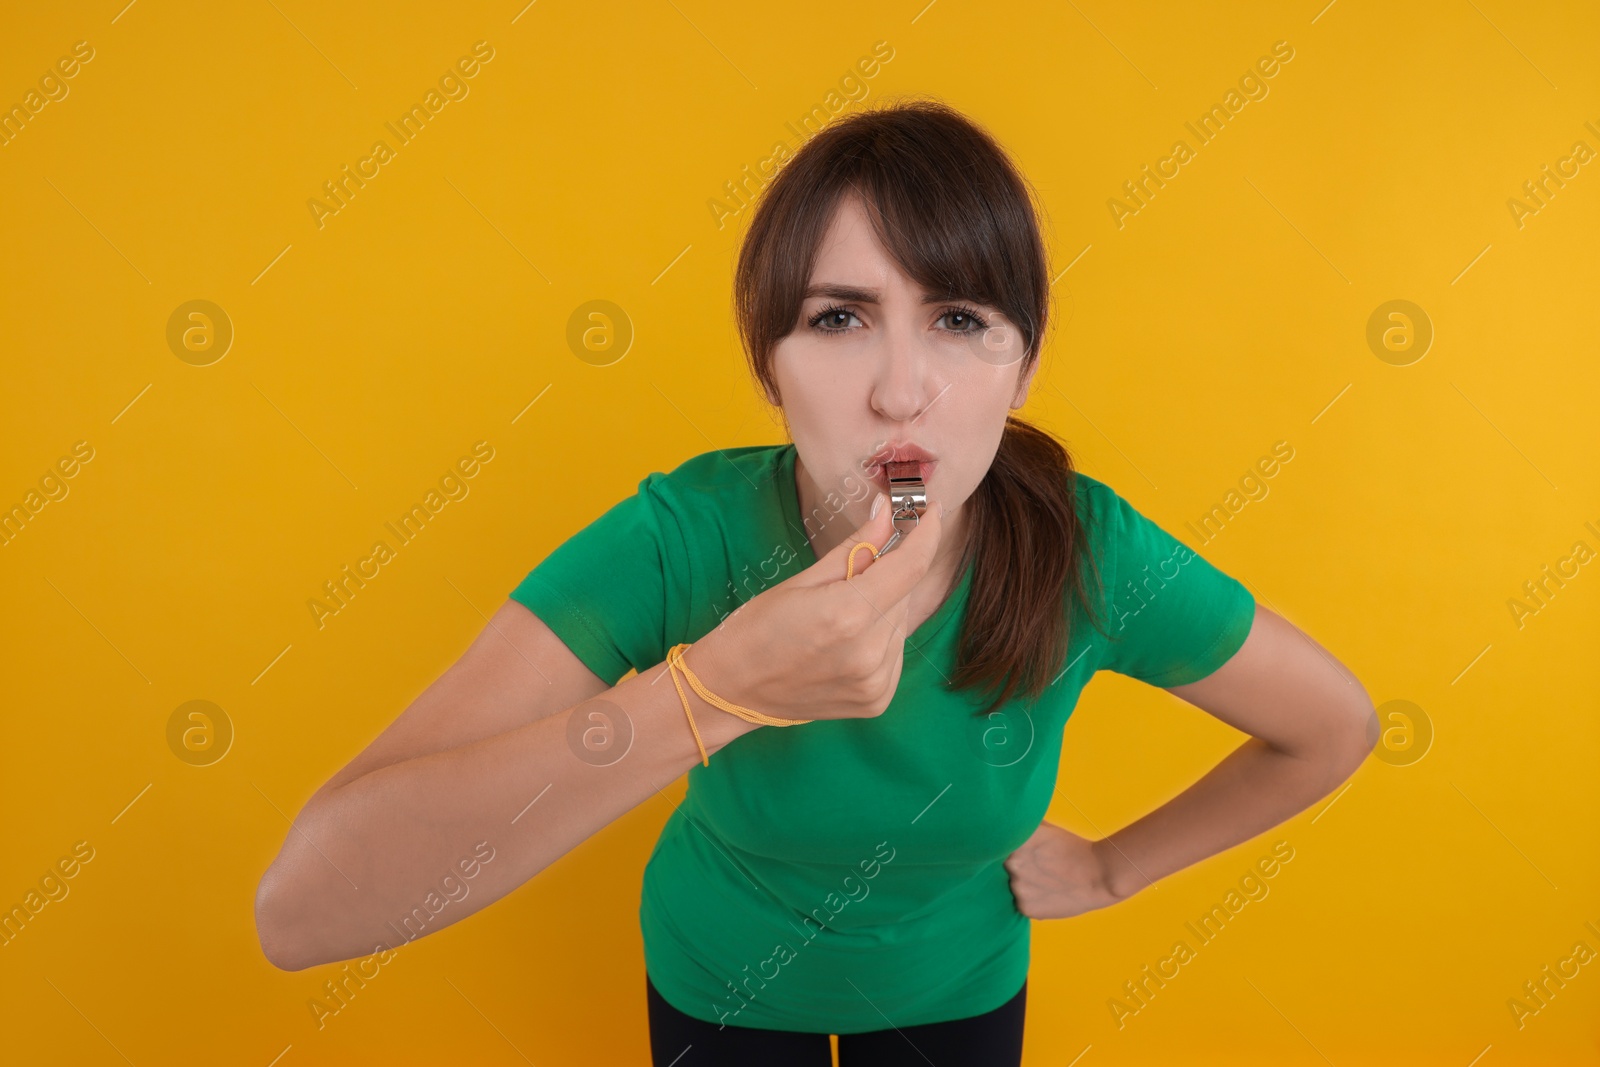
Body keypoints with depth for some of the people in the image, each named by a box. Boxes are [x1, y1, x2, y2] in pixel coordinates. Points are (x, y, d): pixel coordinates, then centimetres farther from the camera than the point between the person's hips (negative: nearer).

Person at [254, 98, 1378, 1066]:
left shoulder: (1092, 556, -28)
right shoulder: (684, 537, -34)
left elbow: (1337, 727, -8)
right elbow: (302, 905, -43)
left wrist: (1114, 868, -5)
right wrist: (716, 689, -51)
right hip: (719, 975, -1)